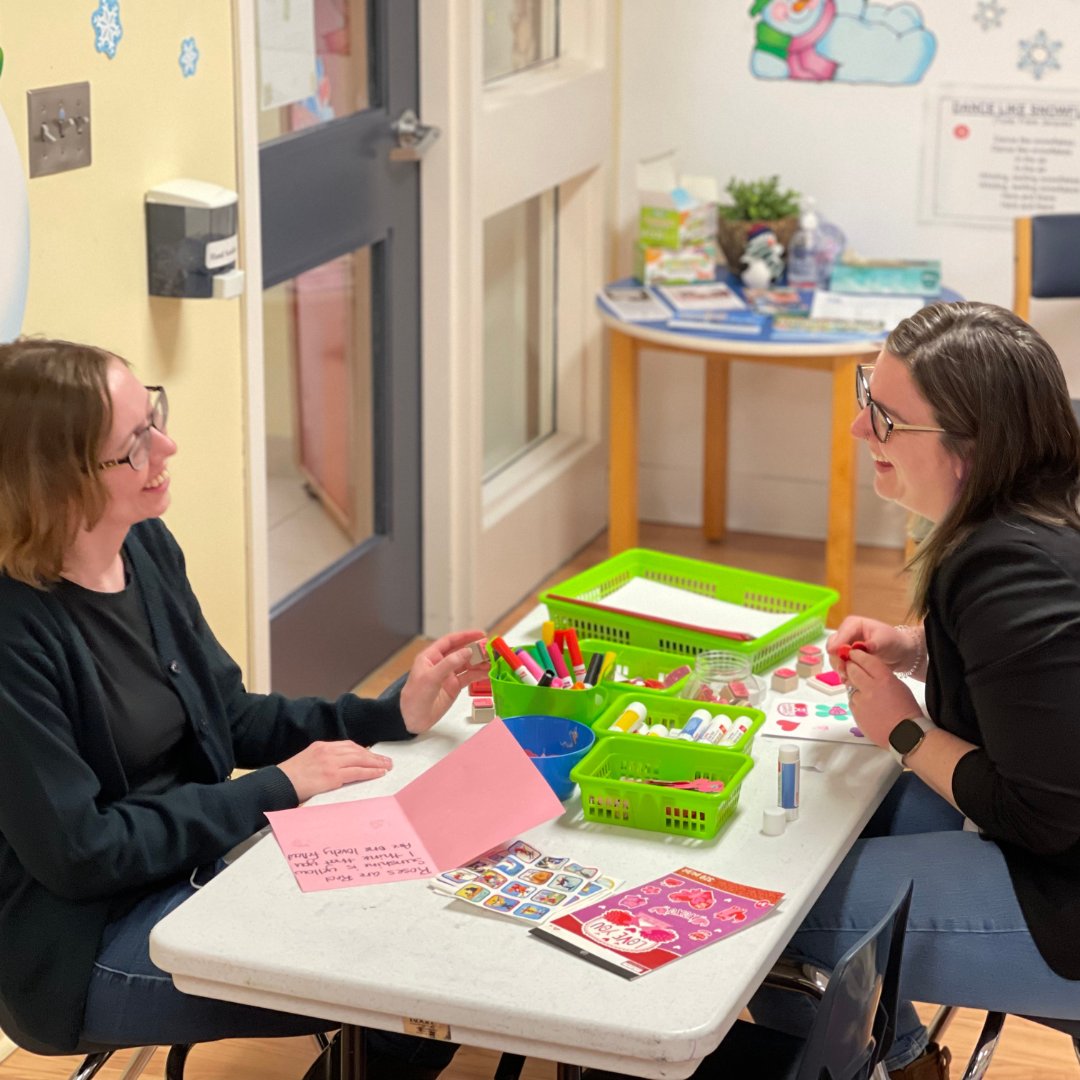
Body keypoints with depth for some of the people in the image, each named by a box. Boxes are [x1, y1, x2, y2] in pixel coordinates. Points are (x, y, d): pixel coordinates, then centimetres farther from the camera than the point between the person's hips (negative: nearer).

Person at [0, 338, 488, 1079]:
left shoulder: (146, 545, -2)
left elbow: (228, 718, 9)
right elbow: (77, 851, -23)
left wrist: (392, 714, -3)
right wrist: (275, 789, -18)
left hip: (196, 858, 8)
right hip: (85, 941, -7)